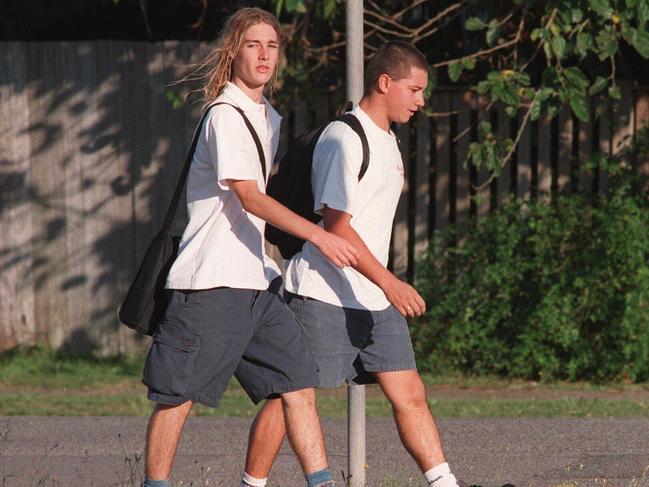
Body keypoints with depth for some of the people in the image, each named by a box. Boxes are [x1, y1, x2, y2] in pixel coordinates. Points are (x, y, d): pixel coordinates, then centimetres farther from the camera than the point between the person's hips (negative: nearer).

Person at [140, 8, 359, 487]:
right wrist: (317, 235, -32)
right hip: (211, 282, -8)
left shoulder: (269, 117, 15)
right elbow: (248, 196, -23)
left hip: (256, 280, 8)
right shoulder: (226, 116, -13)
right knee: (179, 394, -1)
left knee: (299, 380, 0)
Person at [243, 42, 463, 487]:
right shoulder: (345, 139, -16)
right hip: (322, 295, -9)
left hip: (375, 299, 9)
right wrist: (388, 282, -26)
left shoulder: (387, 140, 14)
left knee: (411, 396, 1)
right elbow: (335, 224, -22)